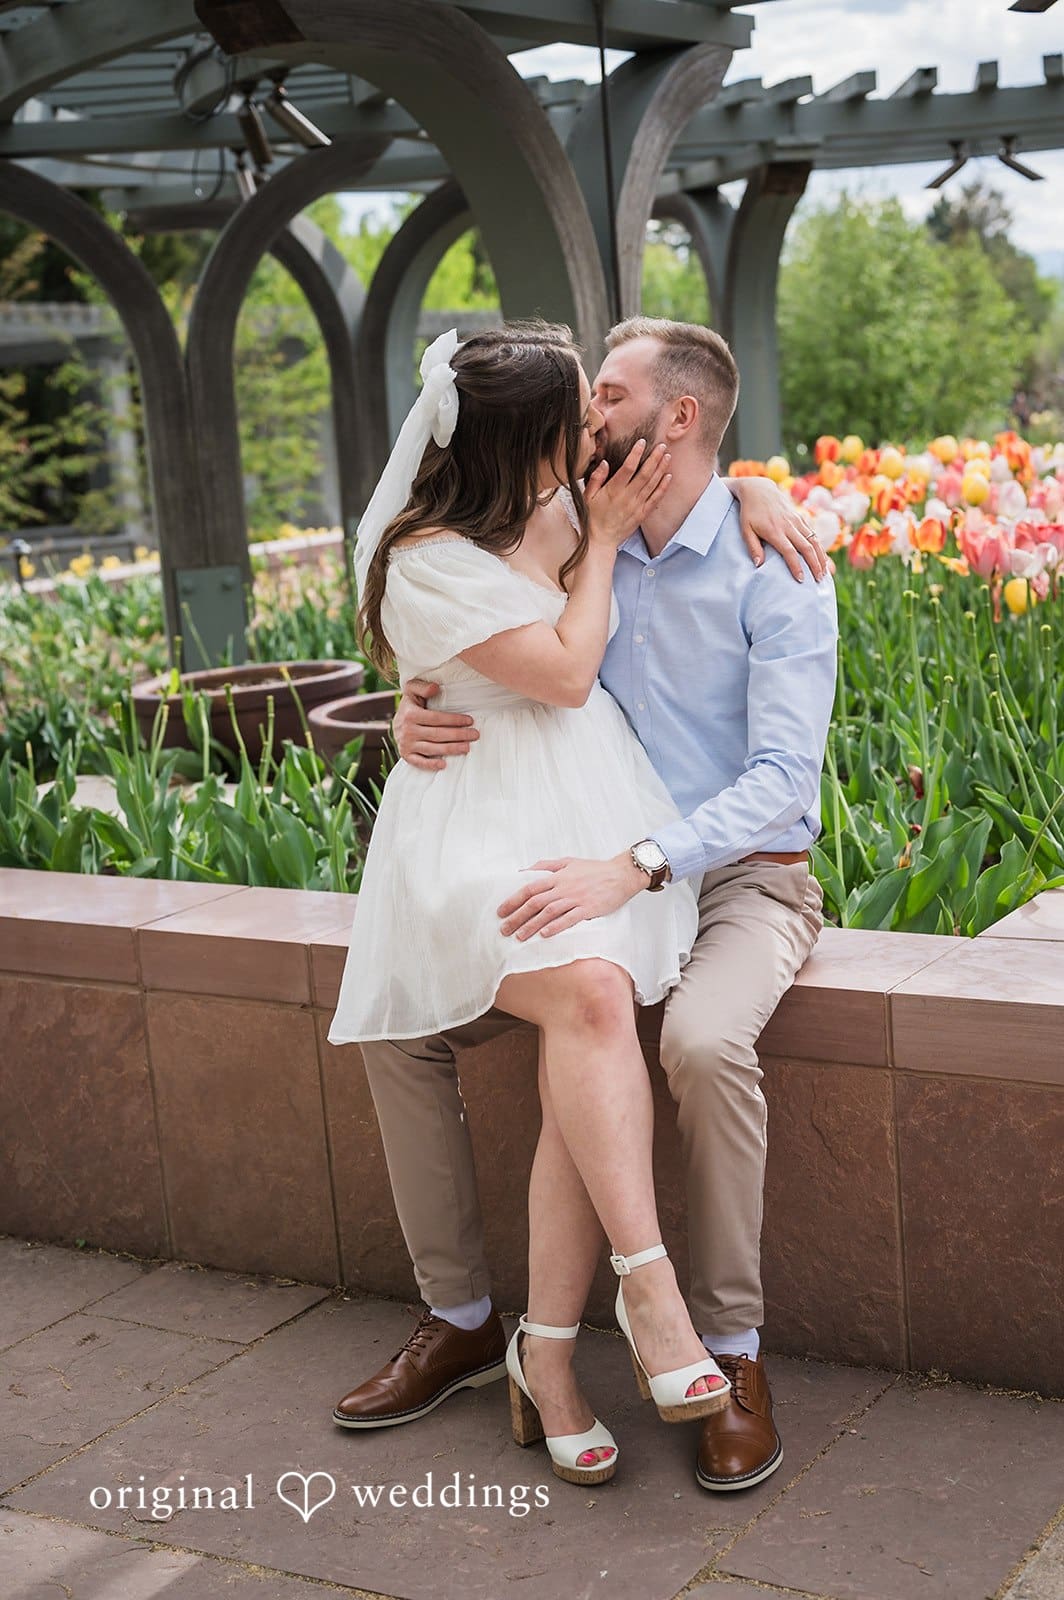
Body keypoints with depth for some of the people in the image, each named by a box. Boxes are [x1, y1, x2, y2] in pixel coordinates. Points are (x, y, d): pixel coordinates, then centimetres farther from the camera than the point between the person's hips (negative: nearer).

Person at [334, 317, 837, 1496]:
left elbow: (783, 776, -21)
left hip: (743, 877, -6)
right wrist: (414, 719, -15)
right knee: (396, 1018, -7)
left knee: (703, 1042, -38)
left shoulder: (772, 571, -12)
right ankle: (461, 1317, 6)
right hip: (606, 876, 6)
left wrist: (636, 866, -35)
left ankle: (731, 1351, -16)